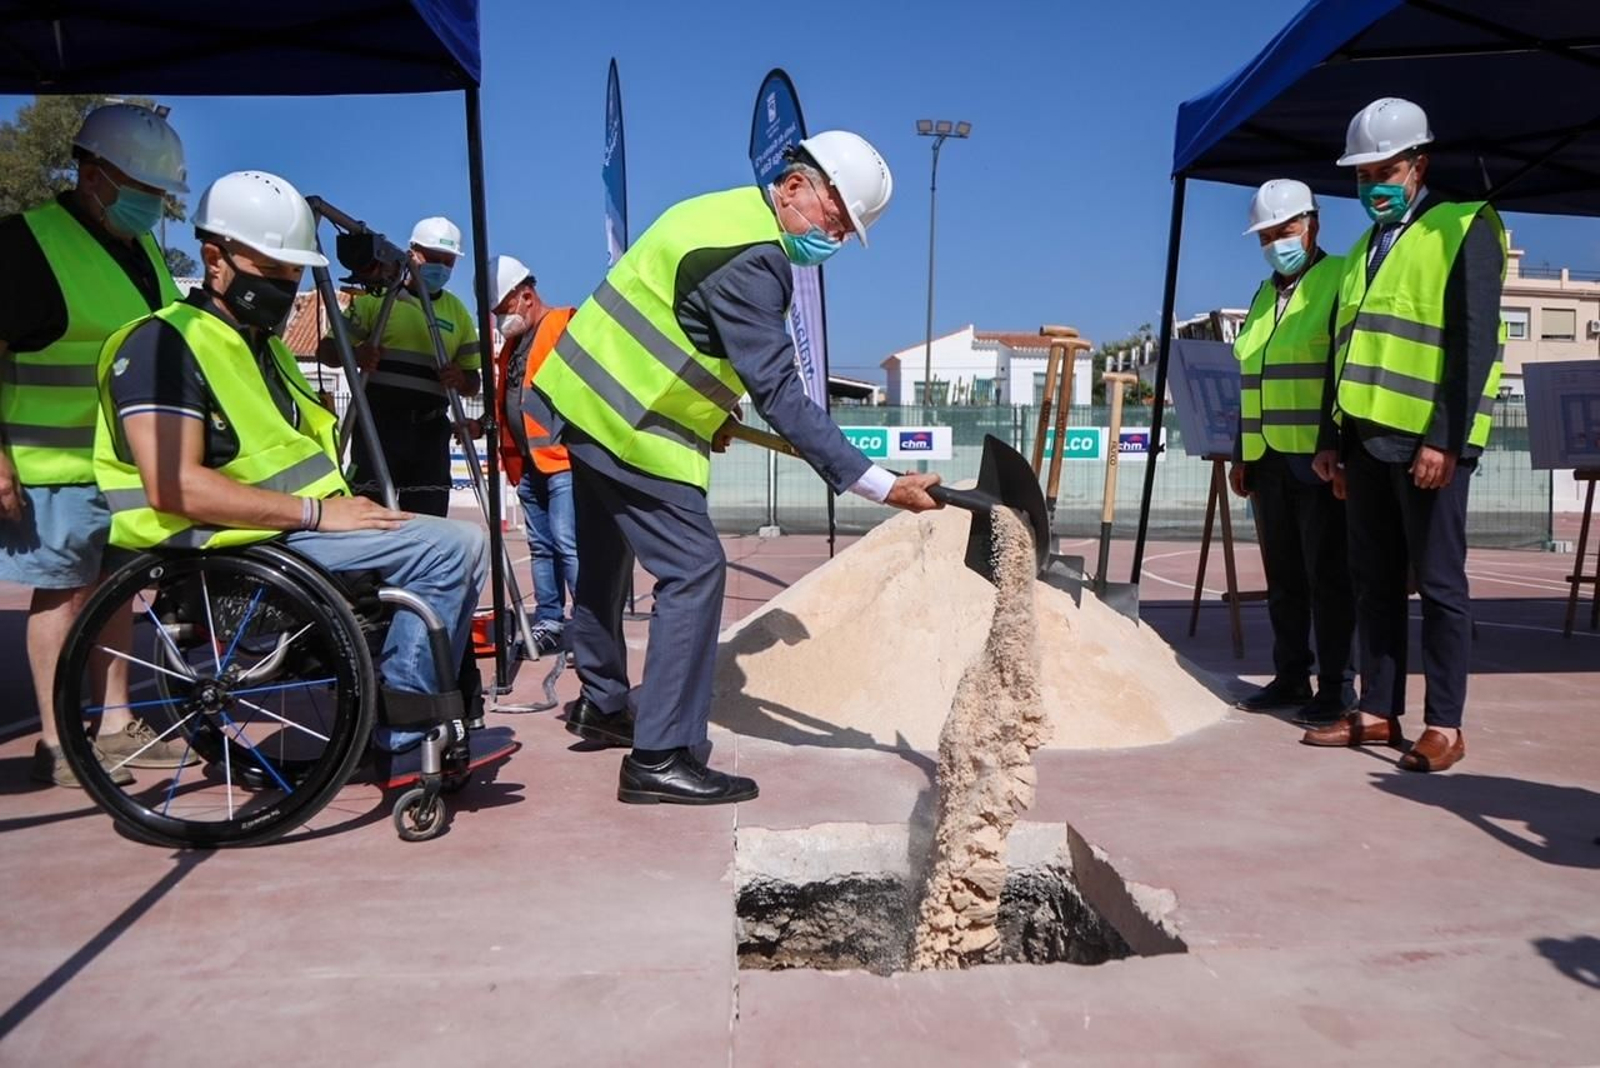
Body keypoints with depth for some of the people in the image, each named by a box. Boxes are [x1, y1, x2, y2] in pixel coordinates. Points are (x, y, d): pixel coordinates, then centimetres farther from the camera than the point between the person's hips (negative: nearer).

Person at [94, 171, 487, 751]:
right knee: (454, 545, -22)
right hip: (239, 543, -10)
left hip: (291, 527, 10)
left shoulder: (264, 345, 22)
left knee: (460, 547, 8)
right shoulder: (164, 343, -9)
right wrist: (319, 513, -23)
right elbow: (174, 487, -21)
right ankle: (401, 723, -10)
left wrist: (342, 505, 3)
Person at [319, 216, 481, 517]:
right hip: (379, 422, -3)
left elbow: (473, 383, 14)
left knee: (428, 521, 1)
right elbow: (327, 350, 3)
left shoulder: (459, 312, 15)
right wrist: (354, 355, -19)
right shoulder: (377, 296, 6)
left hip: (430, 428, 3)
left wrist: (460, 380, -10)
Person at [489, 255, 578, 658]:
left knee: (568, 545, -12)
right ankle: (549, 622, 17)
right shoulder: (512, 342, 22)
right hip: (528, 463, 9)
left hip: (564, 458, -8)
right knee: (541, 547, 11)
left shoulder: (567, 326, -4)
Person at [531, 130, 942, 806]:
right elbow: (779, 395, -28)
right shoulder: (751, 261, -21)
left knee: (605, 562, 20)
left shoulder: (727, 212, 11)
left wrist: (706, 408, 9)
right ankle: (660, 759, -6)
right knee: (694, 571, -10)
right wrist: (883, 485, -30)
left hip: (583, 400, 11)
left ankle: (601, 705, 38)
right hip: (628, 428, -11)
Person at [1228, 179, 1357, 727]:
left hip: (1319, 457, -7)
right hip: (1268, 458, 7)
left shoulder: (1340, 280, -3)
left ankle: (1337, 684, 7)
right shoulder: (1265, 295, 19)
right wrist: (1241, 453, 19)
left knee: (1326, 573, -2)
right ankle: (1290, 676, 20)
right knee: (1282, 574, 11)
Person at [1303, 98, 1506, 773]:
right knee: (1374, 582, 9)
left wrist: (1445, 439, -18)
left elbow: (1475, 342, -11)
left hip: (1428, 441, -7)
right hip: (1366, 440, 7)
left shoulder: (1464, 229, -1)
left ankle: (1444, 726, 6)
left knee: (1438, 584, -2)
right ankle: (1378, 713, 18)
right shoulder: (1364, 248, 20)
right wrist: (1332, 437, 13)